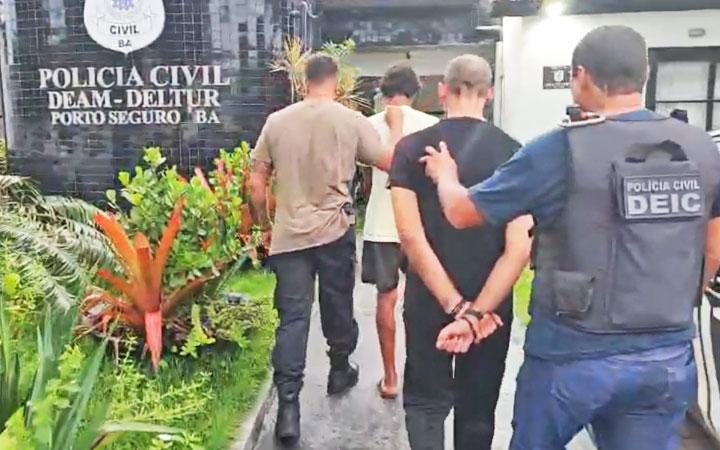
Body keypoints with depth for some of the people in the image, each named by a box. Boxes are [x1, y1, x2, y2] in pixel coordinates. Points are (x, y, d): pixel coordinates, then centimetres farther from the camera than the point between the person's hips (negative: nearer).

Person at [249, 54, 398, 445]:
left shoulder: (277, 121, 3)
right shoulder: (351, 120, -4)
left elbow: (256, 183, 5)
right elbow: (391, 163, 2)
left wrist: (263, 222, 19)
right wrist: (397, 125, 17)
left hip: (289, 234, 1)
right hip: (336, 230, -1)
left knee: (292, 318, 4)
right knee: (337, 305, 18)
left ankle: (288, 406, 0)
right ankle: (340, 370, 39)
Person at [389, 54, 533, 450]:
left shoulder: (411, 148, -8)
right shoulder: (511, 152, -6)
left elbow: (411, 236, -15)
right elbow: (518, 248, -14)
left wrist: (455, 306, -13)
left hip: (428, 299, -1)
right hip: (491, 302, 1)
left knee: (425, 400, 17)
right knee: (478, 406, 19)